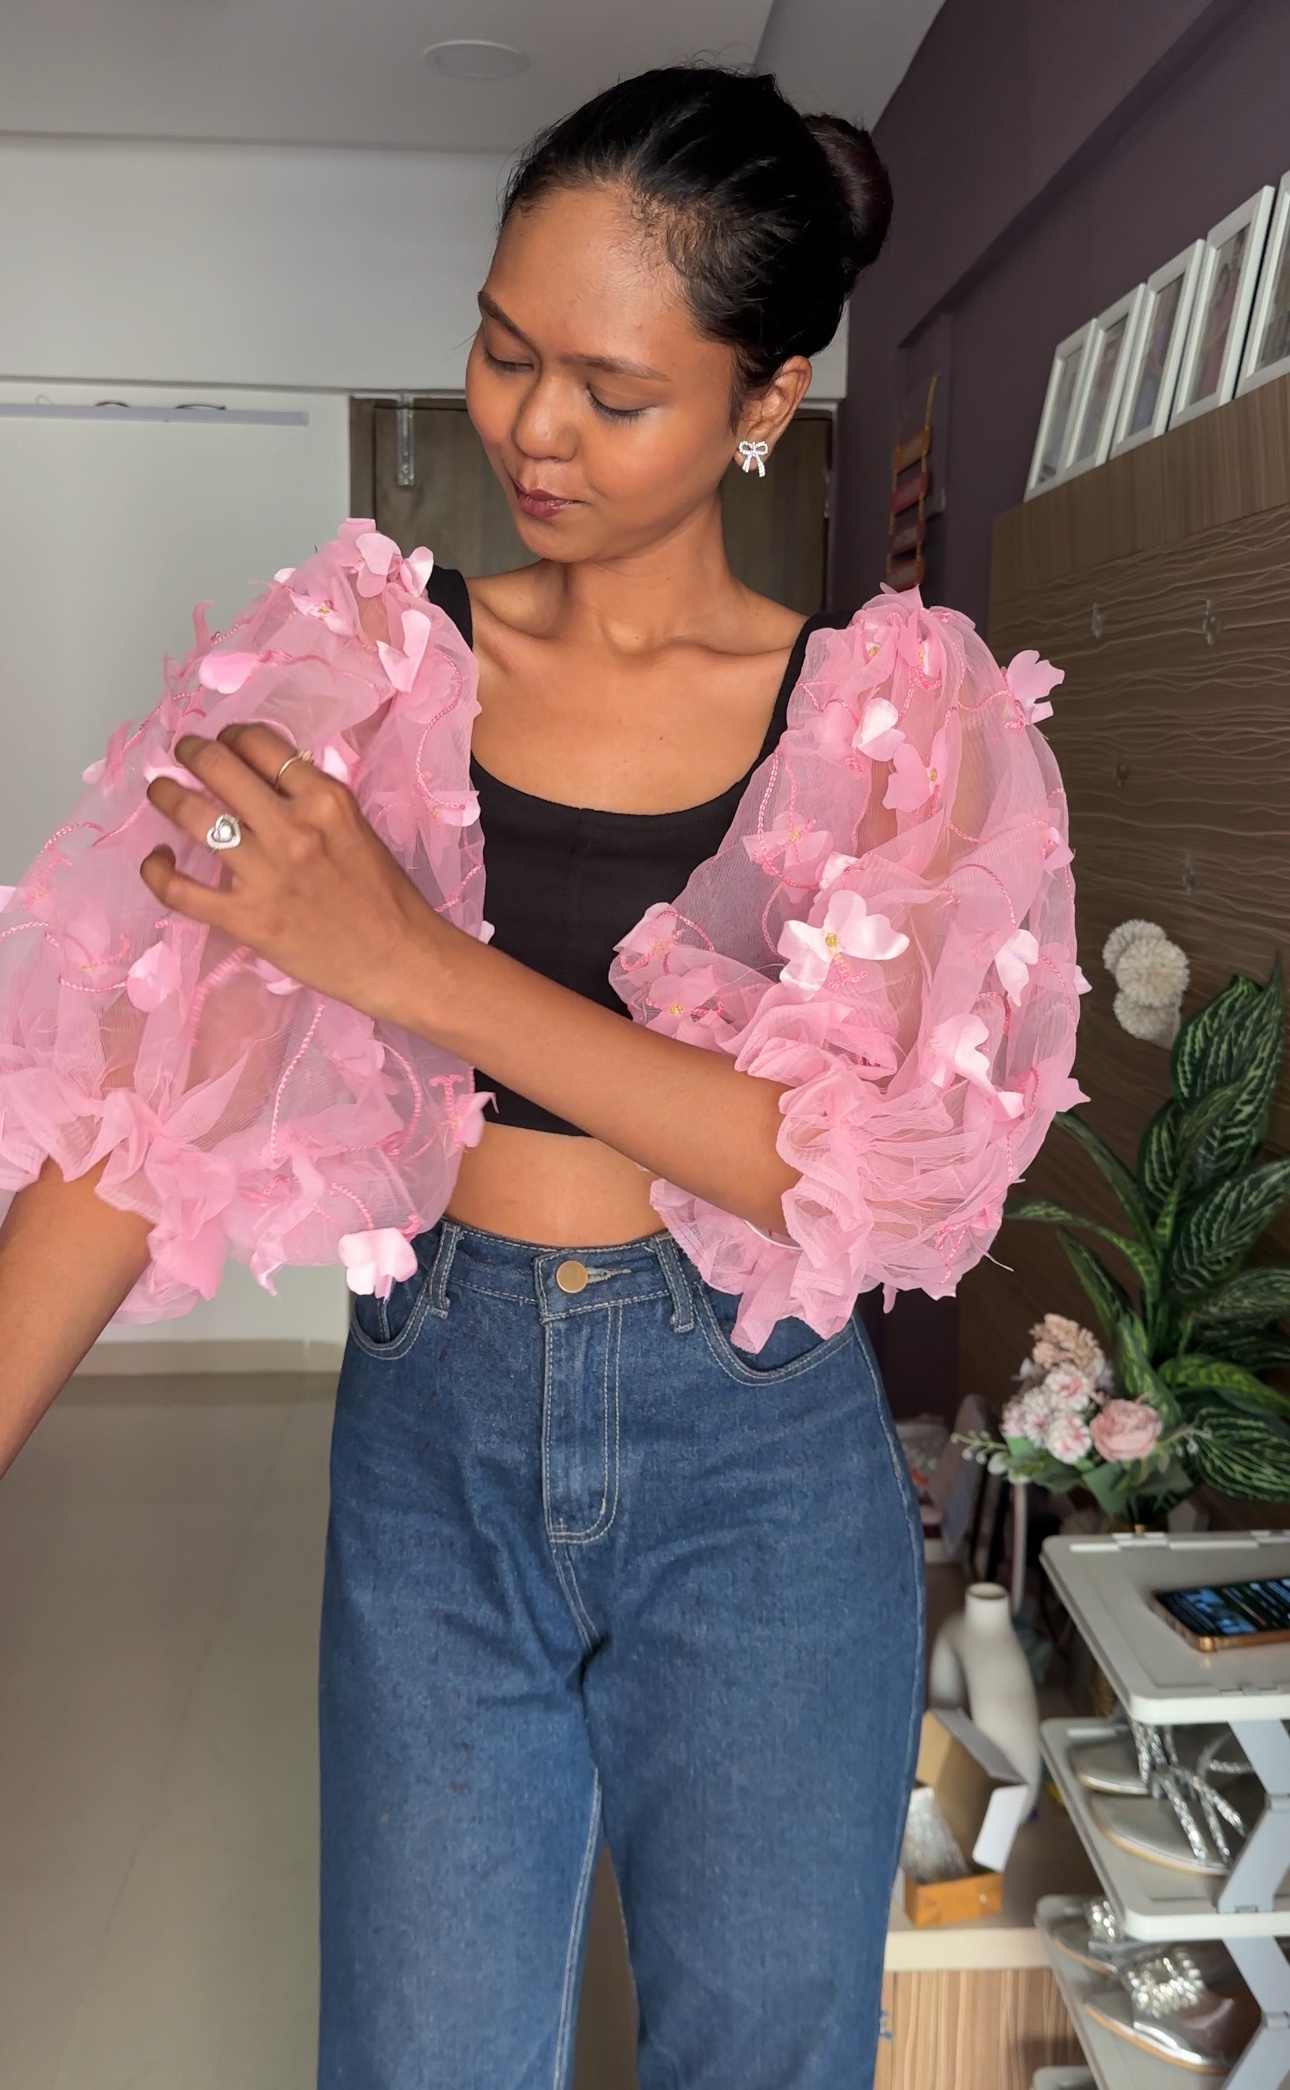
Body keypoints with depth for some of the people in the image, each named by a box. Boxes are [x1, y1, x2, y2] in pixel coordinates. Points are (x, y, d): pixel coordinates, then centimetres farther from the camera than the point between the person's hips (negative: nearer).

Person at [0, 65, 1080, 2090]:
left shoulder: (894, 714, -5)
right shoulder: (363, 661, -2)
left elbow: (864, 1165, -17)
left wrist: (415, 963, -22)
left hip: (762, 1464, 0)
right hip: (435, 1431, 1)